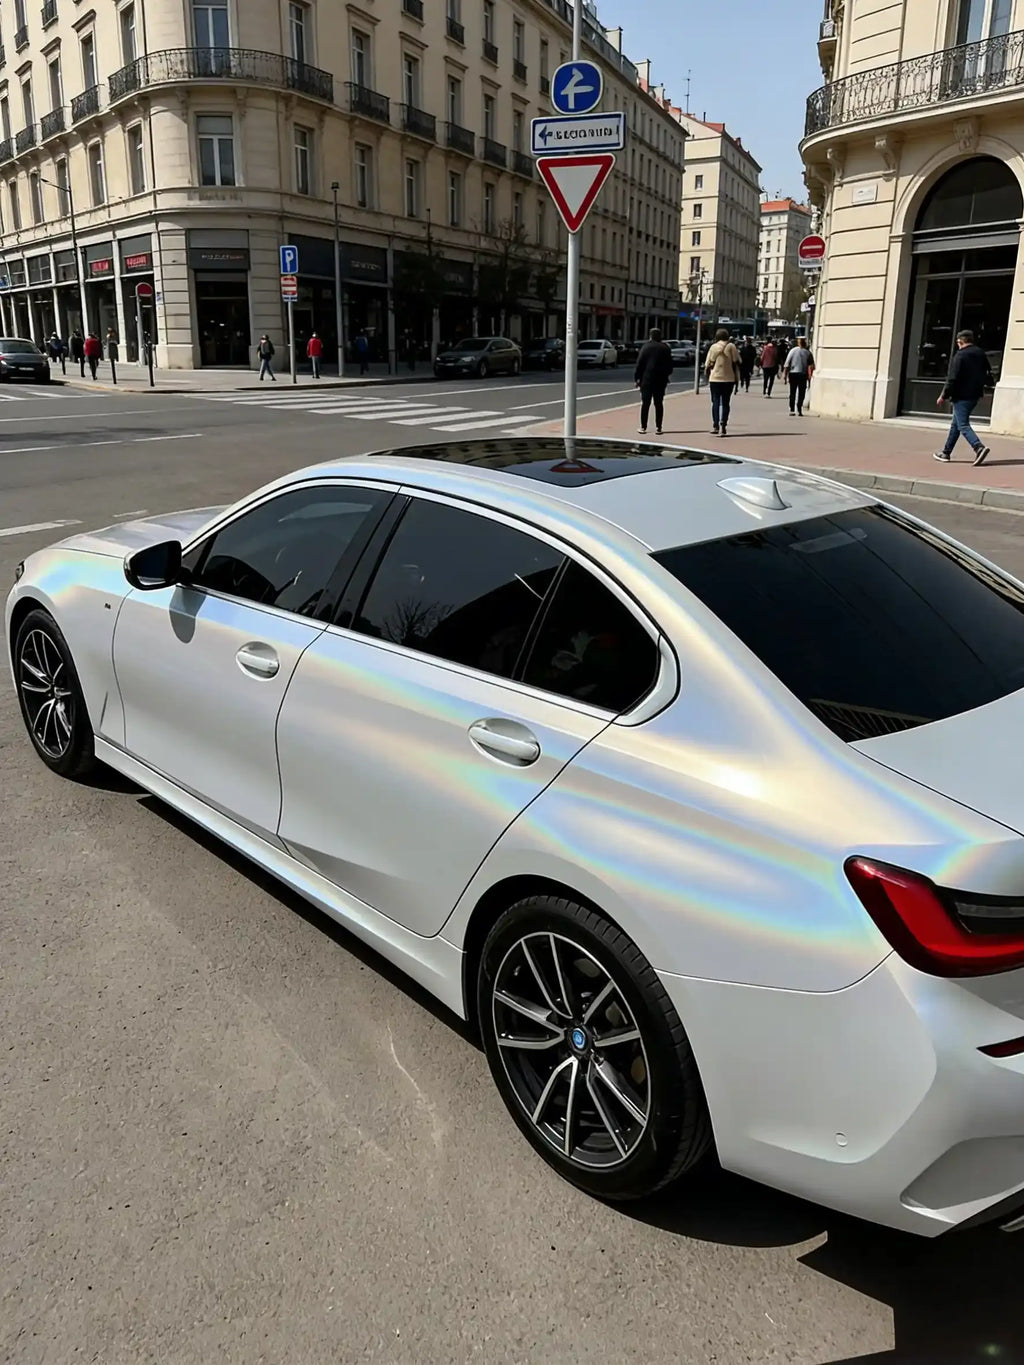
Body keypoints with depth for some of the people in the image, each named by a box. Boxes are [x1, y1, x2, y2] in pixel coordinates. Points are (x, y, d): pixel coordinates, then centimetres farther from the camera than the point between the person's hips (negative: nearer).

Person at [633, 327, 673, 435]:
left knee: (645, 403, 2)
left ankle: (643, 427, 0)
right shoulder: (665, 348, 4)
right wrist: (666, 375, 20)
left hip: (647, 379, -2)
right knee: (659, 404, 6)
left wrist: (636, 378, 0)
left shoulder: (646, 347, -3)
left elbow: (639, 364, -5)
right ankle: (658, 427, 4)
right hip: (661, 380, 2)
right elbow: (670, 365, 8)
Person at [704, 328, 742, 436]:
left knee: (716, 402, 7)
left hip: (715, 378, 0)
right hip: (728, 378, 0)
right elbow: (736, 363, -1)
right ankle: (723, 425, -5)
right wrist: (737, 378, 7)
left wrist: (707, 376, 15)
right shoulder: (731, 347, -1)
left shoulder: (713, 347, 1)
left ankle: (716, 426, -3)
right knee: (725, 403, 7)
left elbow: (708, 365, 1)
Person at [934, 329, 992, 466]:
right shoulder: (980, 353, 11)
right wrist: (989, 384, 39)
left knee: (963, 425, -10)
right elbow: (988, 372, 20)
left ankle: (979, 448, -27)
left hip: (961, 396, -9)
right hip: (975, 395, 9)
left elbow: (953, 378, -17)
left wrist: (943, 396, -10)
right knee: (955, 424, 17)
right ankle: (946, 453, 22)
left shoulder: (960, 355, -13)